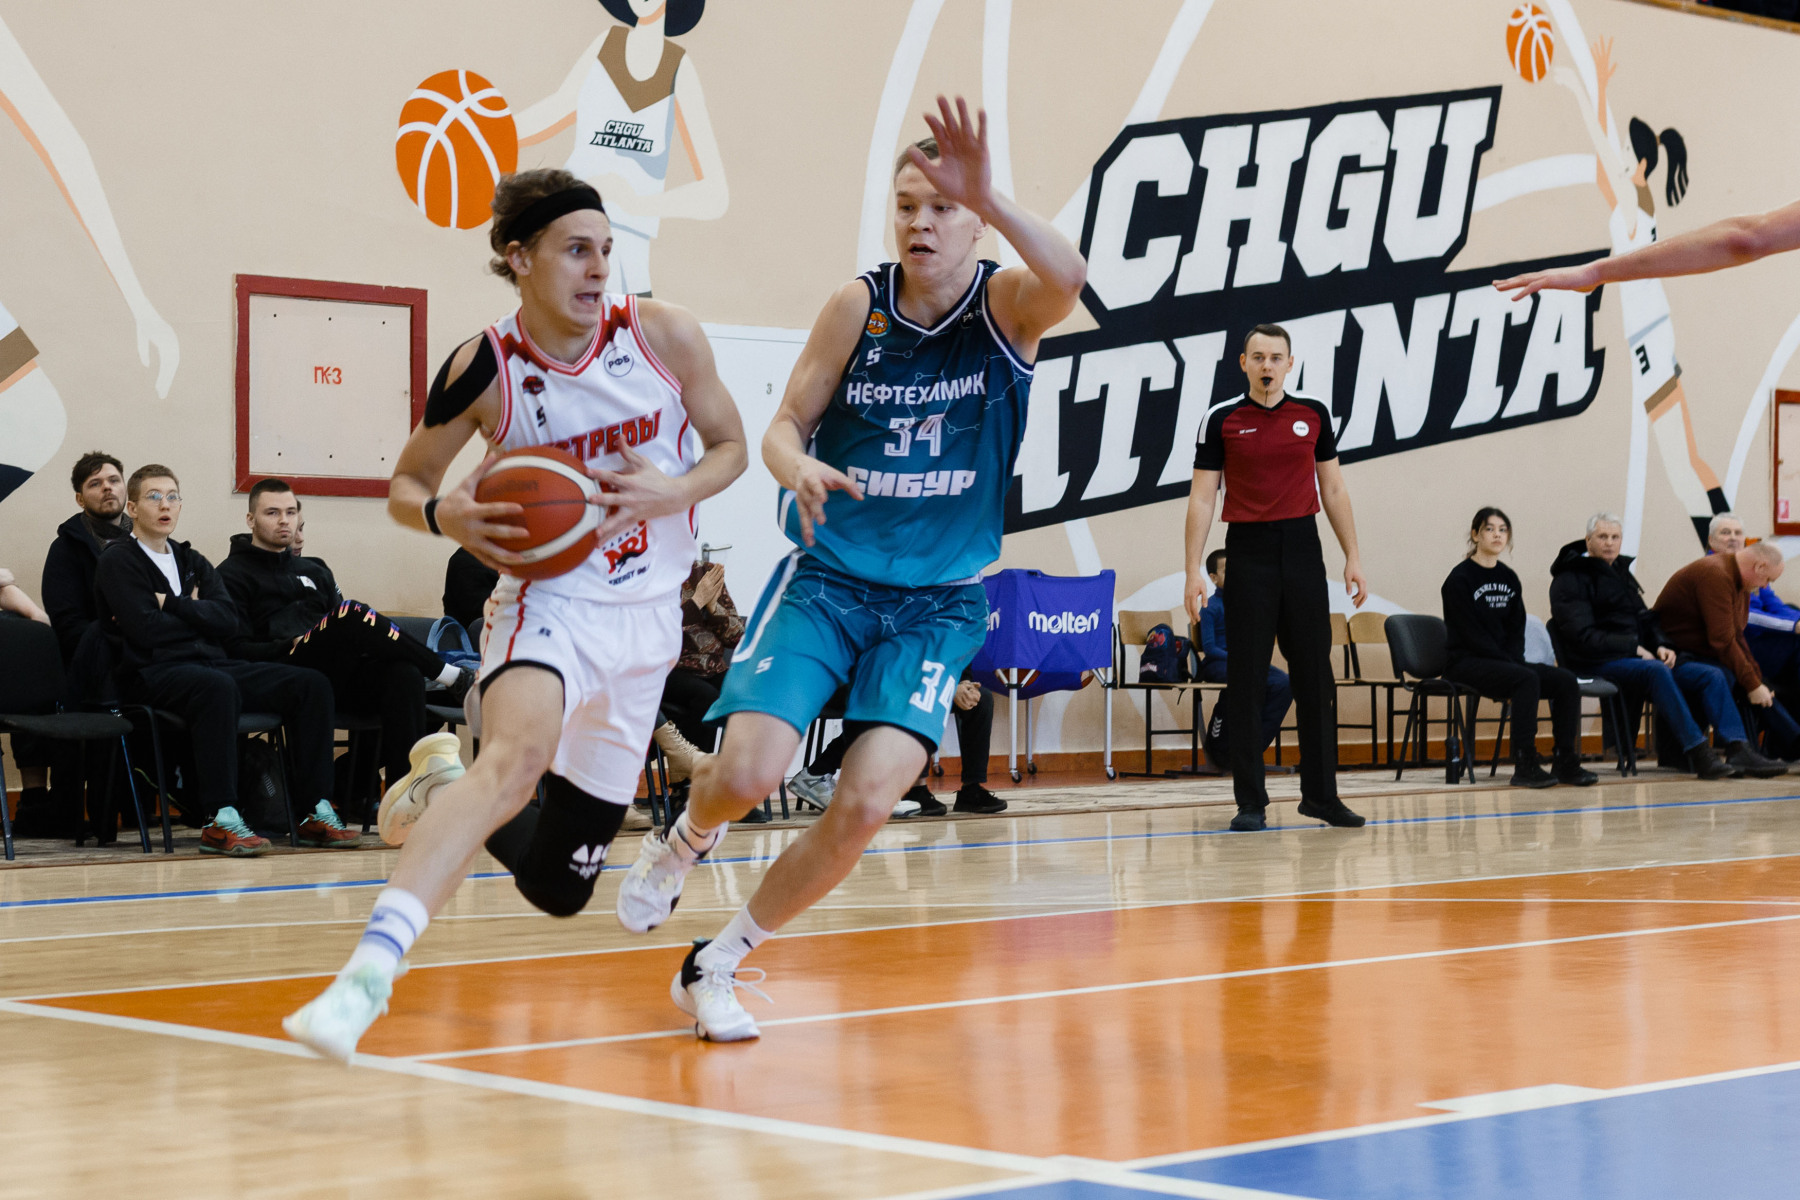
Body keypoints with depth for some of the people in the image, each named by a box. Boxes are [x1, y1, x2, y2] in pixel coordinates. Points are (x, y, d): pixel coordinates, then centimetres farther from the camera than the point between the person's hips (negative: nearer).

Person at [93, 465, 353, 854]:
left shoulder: (192, 562, 24)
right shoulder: (118, 561, 4)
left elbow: (228, 620, 7)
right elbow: (145, 630, -11)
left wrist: (171, 605, -3)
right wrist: (194, 612, 4)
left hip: (213, 663, 7)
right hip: (154, 673, -7)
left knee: (312, 684, -11)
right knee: (217, 687, -41)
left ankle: (317, 812, -16)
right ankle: (220, 820, -42)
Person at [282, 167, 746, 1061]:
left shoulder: (664, 334, -6)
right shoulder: (485, 370, -10)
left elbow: (729, 445, 6)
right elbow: (405, 483, 4)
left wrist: (674, 492, -15)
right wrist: (444, 515, -20)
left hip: (646, 618, 3)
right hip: (550, 600, -3)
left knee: (558, 886, 6)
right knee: (517, 754, -39)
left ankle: (449, 787, 38)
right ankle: (370, 971, -43)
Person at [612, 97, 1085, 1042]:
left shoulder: (1007, 304, -7)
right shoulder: (859, 305, -3)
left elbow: (1068, 280, -31)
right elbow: (785, 423, 1)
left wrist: (989, 199, -48)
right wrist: (795, 468, -23)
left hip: (940, 601, 0)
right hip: (829, 576, 0)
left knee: (865, 804, -15)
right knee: (749, 773, -18)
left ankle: (714, 966, 6)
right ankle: (681, 846, 21)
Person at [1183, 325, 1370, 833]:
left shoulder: (1314, 414, 7)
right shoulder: (1221, 420, 0)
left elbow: (1333, 489, 12)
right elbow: (1202, 497, -1)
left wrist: (1352, 557, 6)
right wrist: (1193, 570, -8)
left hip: (1302, 548, 2)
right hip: (1248, 552, -2)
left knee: (1315, 676, 4)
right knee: (1247, 681, -1)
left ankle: (1321, 794, 13)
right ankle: (1250, 802, 4)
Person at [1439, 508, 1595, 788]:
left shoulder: (1508, 578, 14)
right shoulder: (1459, 579, -7)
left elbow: (1516, 629, 12)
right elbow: (1471, 633, -13)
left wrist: (1515, 660, -8)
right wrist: (1510, 666, -18)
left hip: (1503, 662, 7)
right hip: (1466, 663, -7)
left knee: (1566, 681, -12)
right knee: (1527, 679, -33)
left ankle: (1567, 764, -12)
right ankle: (1524, 767, -33)